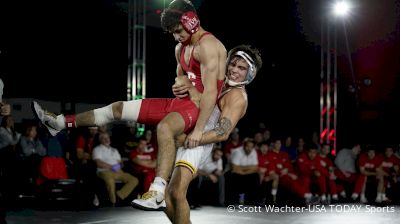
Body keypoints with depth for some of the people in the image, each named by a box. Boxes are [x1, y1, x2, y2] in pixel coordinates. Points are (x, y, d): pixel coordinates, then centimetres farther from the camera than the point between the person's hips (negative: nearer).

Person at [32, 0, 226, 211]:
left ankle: (157, 192, -50)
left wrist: (198, 129, -30)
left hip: (200, 105, -9)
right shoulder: (181, 48, 13)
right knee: (118, 108, 8)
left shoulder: (207, 45, -18)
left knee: (164, 127, -43)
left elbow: (210, 91, -26)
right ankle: (59, 123, 16)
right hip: (182, 101, 9)